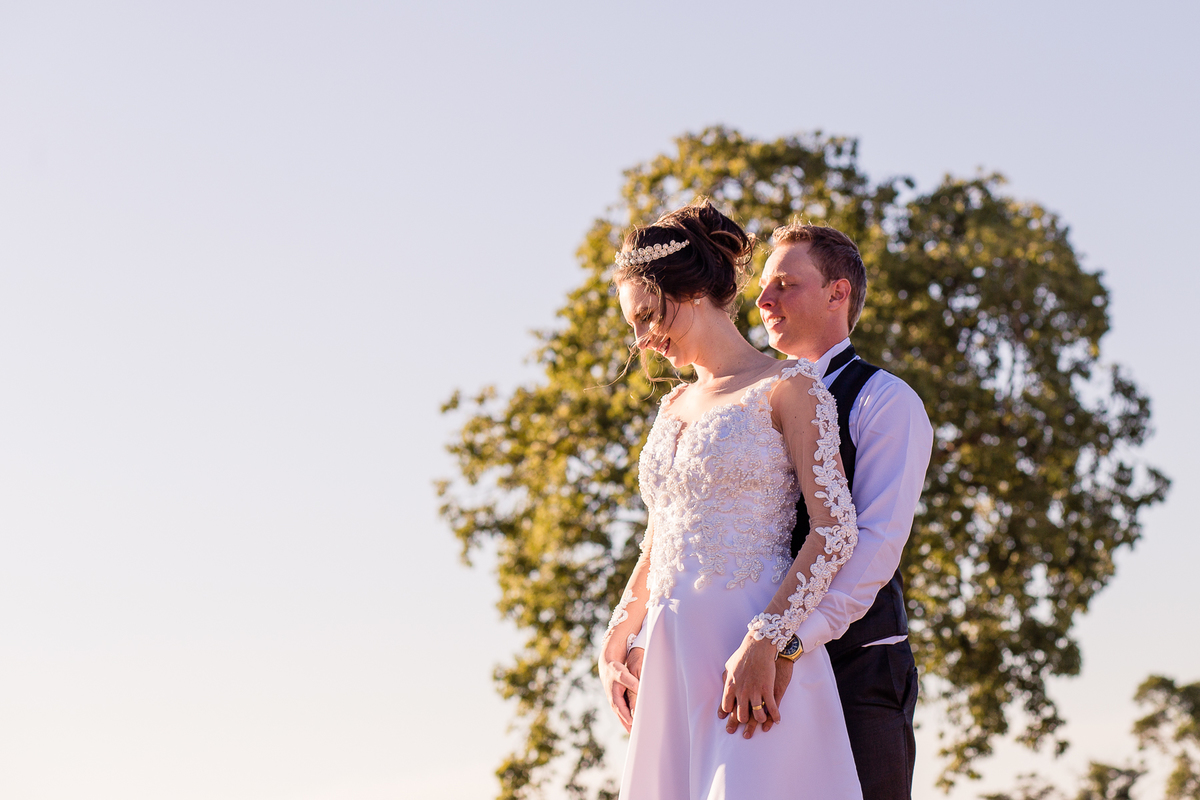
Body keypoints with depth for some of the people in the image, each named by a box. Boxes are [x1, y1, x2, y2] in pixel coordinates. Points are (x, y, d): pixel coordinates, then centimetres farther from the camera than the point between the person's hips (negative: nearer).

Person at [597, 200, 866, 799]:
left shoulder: (788, 386, 0)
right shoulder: (674, 406, 21)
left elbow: (835, 532, -10)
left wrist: (763, 643, -20)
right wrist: (616, 638, 16)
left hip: (753, 657, -7)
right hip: (670, 659, 7)